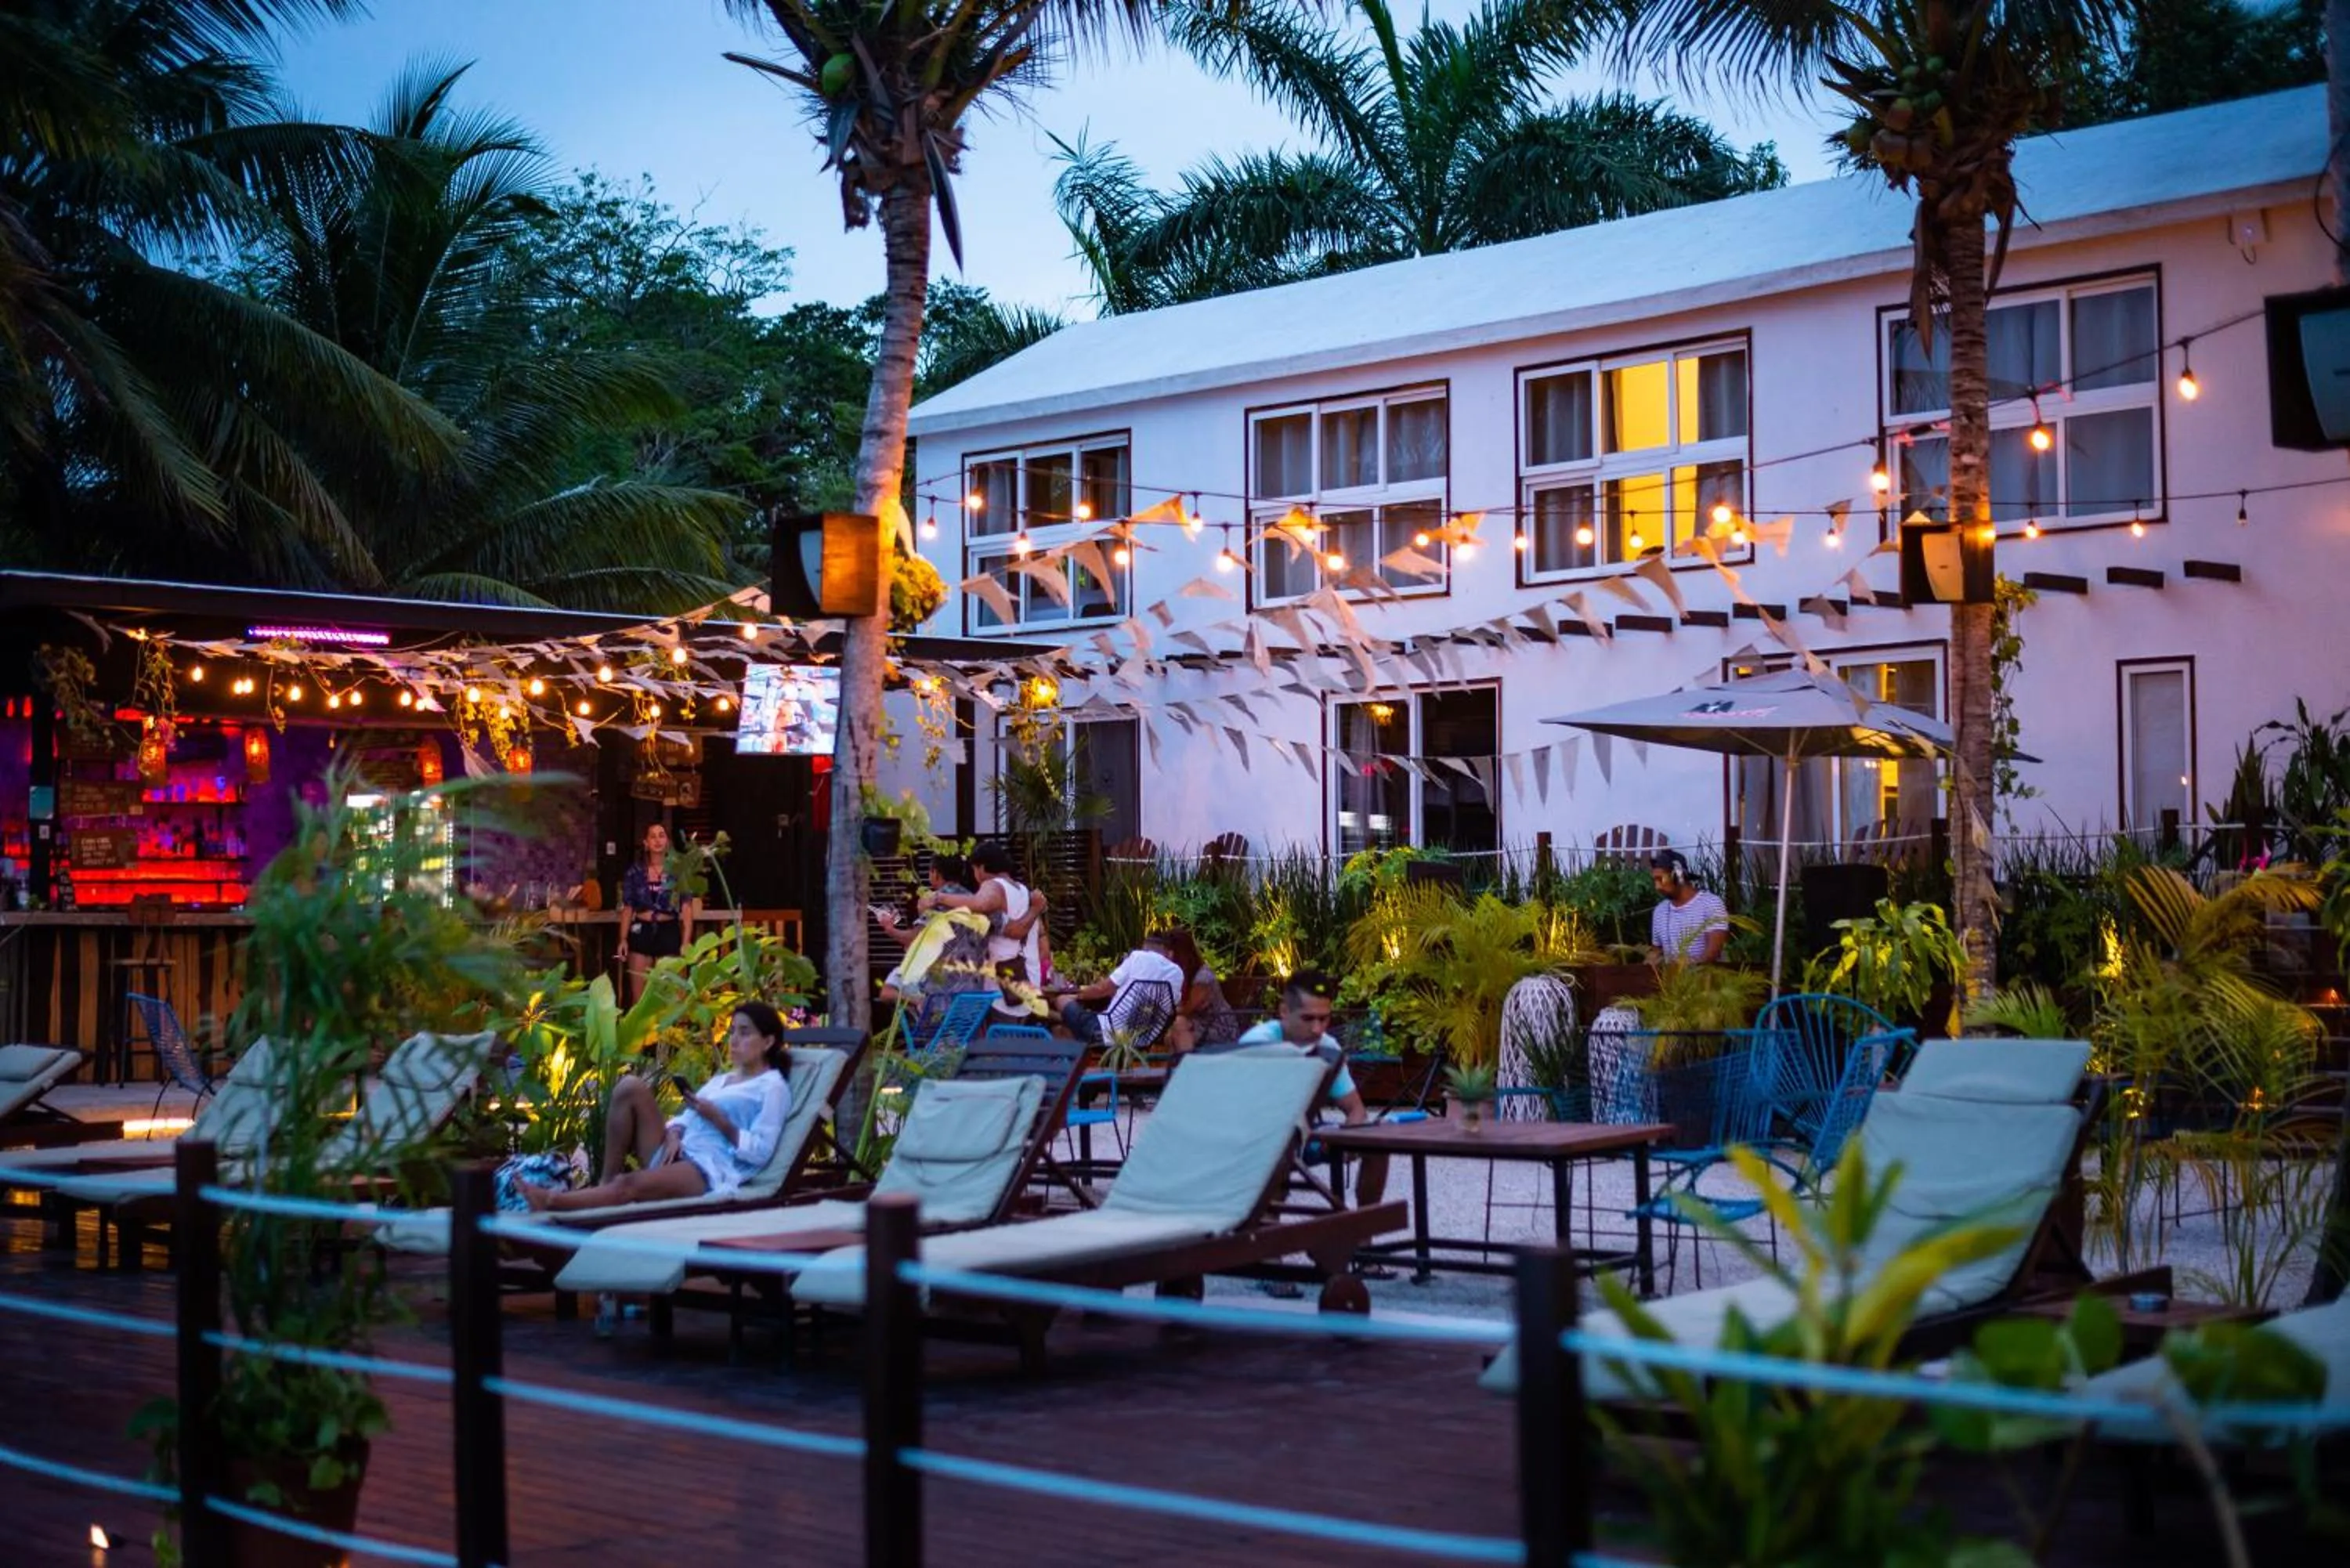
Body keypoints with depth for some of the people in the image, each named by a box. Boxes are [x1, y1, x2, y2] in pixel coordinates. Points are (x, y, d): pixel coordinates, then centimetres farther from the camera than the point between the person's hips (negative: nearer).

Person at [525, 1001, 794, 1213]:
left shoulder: (773, 1087, 3)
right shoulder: (721, 1080, 28)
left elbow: (760, 1153, -8)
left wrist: (718, 1119, -13)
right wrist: (674, 1134, -2)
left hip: (711, 1171, -8)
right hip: (675, 1156, 8)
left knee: (630, 1185, -34)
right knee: (631, 1086, -10)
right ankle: (606, 1180, -12)